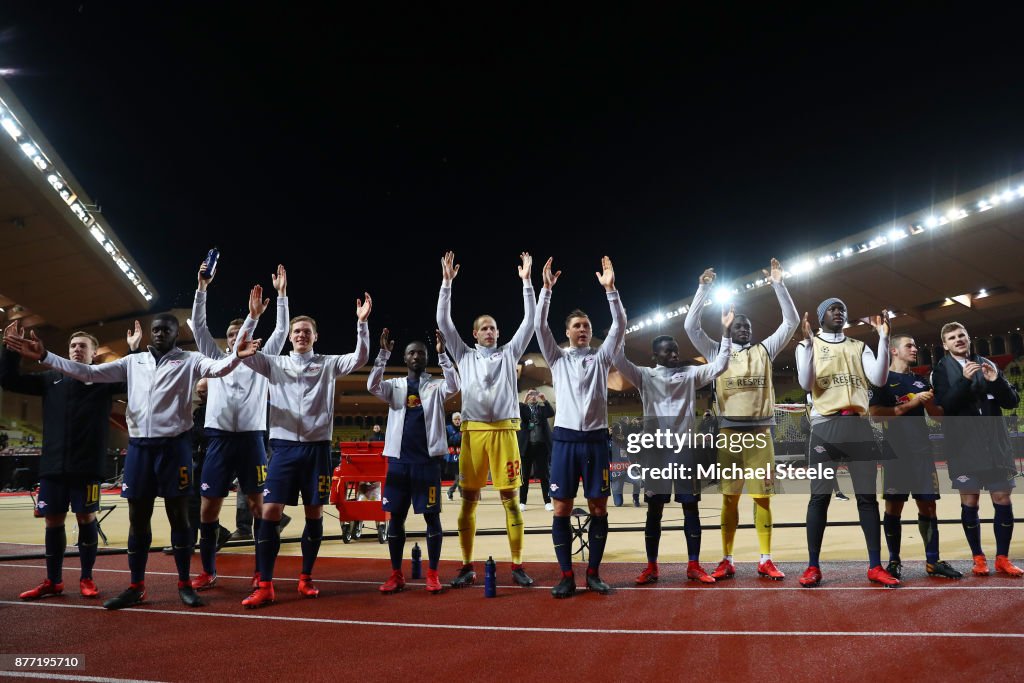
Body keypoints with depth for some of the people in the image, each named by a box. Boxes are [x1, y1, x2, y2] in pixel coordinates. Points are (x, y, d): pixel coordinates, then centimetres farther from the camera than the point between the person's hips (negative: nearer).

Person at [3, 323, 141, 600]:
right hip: (52, 465, 3)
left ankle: (86, 579, 16)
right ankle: (53, 581, 23)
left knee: (86, 518, 3)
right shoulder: (51, 379, 12)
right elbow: (8, 380, 14)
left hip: (87, 467, -3)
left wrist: (134, 350, -22)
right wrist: (12, 348, 3)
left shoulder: (103, 380, 2)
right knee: (53, 520, 9)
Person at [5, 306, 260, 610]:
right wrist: (45, 356, 3)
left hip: (174, 444, -4)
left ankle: (184, 584, 14)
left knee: (179, 516, 3)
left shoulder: (189, 360, 1)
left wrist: (237, 356, -40)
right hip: (139, 445, 4)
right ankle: (136, 586, 22)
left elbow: (217, 368, -18)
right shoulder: (133, 361, 13)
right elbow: (90, 372, 12)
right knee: (138, 518, 10)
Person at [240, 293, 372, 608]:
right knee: (270, 512, -6)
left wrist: (362, 323, -17)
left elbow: (360, 358, -6)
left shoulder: (327, 364, 7)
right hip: (284, 446, 0)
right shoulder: (275, 364, 9)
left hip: (317, 447, 0)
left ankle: (306, 578, 20)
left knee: (314, 514, 6)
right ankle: (265, 586, 2)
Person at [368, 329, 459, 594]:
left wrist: (442, 354, -21)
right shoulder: (395, 386, 9)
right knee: (396, 516, 6)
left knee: (432, 515, 2)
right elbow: (372, 386, -10)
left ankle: (432, 574, 12)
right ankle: (396, 575, 16)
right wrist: (383, 353, -16)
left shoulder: (436, 386, 5)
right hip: (399, 459, 2)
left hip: (428, 459, -2)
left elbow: (454, 387, -17)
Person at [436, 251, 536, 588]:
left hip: (504, 430, -1)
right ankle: (467, 566, 14)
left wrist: (526, 281, 2)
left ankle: (517, 565, 9)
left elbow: (530, 321, 6)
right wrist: (447, 282, 1)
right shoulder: (465, 355, 13)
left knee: (510, 497, 1)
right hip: (473, 430, 1)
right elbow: (443, 322, 6)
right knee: (469, 498, 4)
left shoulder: (509, 353, 12)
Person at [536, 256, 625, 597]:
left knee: (599, 508, 4)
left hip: (595, 438, 1)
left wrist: (610, 289, -11)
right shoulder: (558, 358, 9)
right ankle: (566, 575, 10)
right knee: (562, 508, 0)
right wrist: (547, 288, -12)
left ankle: (593, 573, 16)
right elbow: (540, 325, -3)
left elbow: (619, 326, -2)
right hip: (565, 438, -1)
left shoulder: (600, 357, 10)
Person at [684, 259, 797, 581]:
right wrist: (704, 288, -3)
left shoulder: (764, 350, 13)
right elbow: (690, 325, 1)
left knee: (762, 496, 3)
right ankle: (727, 560, 9)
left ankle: (765, 560, 11)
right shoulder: (718, 352, 10)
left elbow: (791, 321, 8)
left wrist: (778, 284, 1)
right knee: (730, 497, 3)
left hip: (760, 431, 1)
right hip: (729, 431, -1)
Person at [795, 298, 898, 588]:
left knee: (867, 496, 4)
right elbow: (806, 384, -9)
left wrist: (883, 338, -6)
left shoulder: (859, 347, 16)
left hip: (858, 424, 3)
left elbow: (878, 379, 0)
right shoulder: (807, 345, 7)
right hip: (826, 425, -3)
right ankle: (813, 567, 3)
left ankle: (875, 567, 11)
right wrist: (810, 342, -17)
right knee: (820, 496, -3)